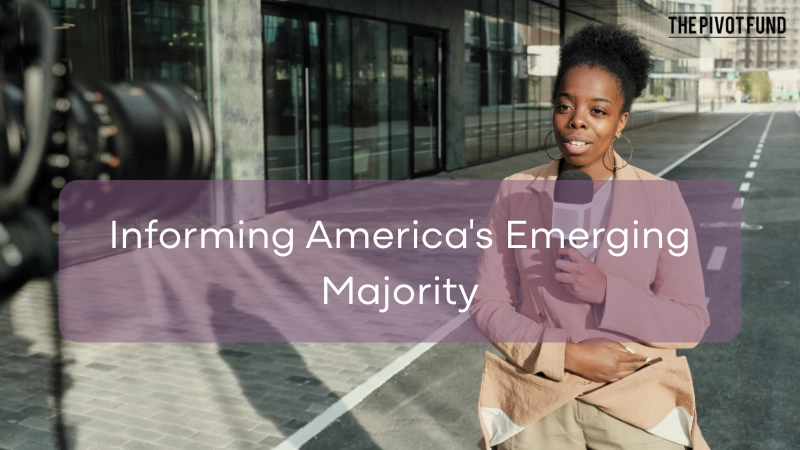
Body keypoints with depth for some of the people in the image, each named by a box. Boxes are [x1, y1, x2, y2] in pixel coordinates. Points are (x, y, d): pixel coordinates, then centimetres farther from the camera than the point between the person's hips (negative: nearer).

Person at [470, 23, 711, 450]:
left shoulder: (662, 198, -5)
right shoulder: (515, 193, -2)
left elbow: (690, 324, -5)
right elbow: (487, 304, -2)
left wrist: (606, 292, -21)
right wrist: (567, 354, -15)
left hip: (636, 404, 0)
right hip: (538, 404, 1)